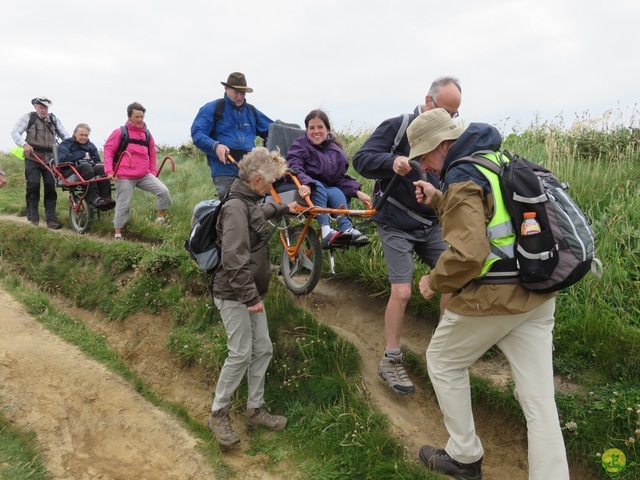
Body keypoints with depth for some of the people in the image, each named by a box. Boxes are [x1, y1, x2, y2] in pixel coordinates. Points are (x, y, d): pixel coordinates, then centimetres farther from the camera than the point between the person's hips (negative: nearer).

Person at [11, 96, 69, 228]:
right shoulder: (28, 117, 3)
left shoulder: (54, 119, 12)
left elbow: (64, 135, 14)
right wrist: (24, 144, -20)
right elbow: (15, 132, -2)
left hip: (50, 158, 3)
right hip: (33, 158, -3)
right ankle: (33, 217, 0)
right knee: (33, 185, -8)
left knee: (51, 187, -2)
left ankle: (51, 218, 3)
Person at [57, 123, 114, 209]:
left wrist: (99, 163, -7)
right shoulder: (66, 143, 10)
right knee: (86, 166, -38)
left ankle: (106, 198, -43)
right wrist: (83, 155, -5)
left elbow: (97, 160, 20)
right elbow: (62, 158, -8)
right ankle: (93, 198, -49)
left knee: (102, 168, -30)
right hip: (70, 171, -4)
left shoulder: (90, 145, 24)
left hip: (89, 169, 4)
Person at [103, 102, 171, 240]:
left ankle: (160, 218, 5)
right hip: (124, 177, -4)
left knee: (164, 191, -13)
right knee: (124, 206, 1)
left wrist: (153, 173, 14)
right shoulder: (120, 132, -3)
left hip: (145, 175, 4)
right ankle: (118, 234, 17)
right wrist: (109, 171, -10)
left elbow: (152, 156, 17)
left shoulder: (147, 134, 9)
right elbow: (108, 151, -3)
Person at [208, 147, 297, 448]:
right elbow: (234, 259, -27)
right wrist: (250, 297, -24)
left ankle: (255, 409, 25)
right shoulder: (235, 207, -21)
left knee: (263, 350, 11)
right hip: (234, 295, -10)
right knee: (241, 354, -5)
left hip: (250, 293, 10)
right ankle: (218, 414, 14)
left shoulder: (250, 203, 9)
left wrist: (283, 208, 43)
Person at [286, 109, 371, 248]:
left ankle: (347, 229, -46)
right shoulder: (300, 146, -2)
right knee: (318, 186, -35)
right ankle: (326, 231, -49)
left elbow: (341, 178, 8)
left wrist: (357, 191, -10)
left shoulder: (335, 149, 11)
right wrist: (306, 183, -42)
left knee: (337, 192, -29)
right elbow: (294, 169, -20)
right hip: (307, 191, -3)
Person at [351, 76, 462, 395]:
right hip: (397, 225, -5)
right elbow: (361, 159, -14)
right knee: (402, 292, -10)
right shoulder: (398, 127, -9)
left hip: (431, 224, 6)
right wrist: (392, 161, -33)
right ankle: (390, 362, 8)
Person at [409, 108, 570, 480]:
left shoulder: (462, 178, -15)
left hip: (492, 298, -8)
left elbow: (467, 254, -26)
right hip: (537, 295, 9)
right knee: (539, 398, 9)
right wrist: (437, 199, 16)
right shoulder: (497, 161, 13)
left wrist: (434, 282, -10)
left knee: (444, 363, 16)